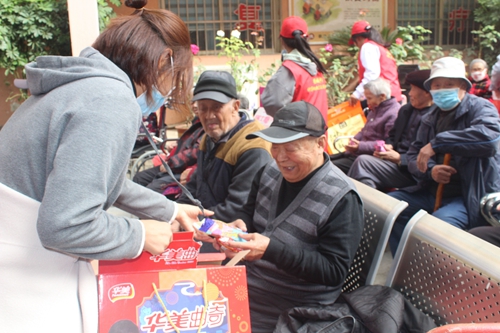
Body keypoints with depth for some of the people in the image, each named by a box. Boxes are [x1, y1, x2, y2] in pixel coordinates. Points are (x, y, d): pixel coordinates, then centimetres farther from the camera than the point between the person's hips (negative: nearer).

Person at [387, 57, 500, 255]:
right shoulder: (430, 119, 15)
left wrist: (437, 143, -28)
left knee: (439, 221, -34)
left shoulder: (479, 108, -6)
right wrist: (430, 170, -13)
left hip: (470, 196, -7)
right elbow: (413, 155, 11)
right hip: (432, 192, 7)